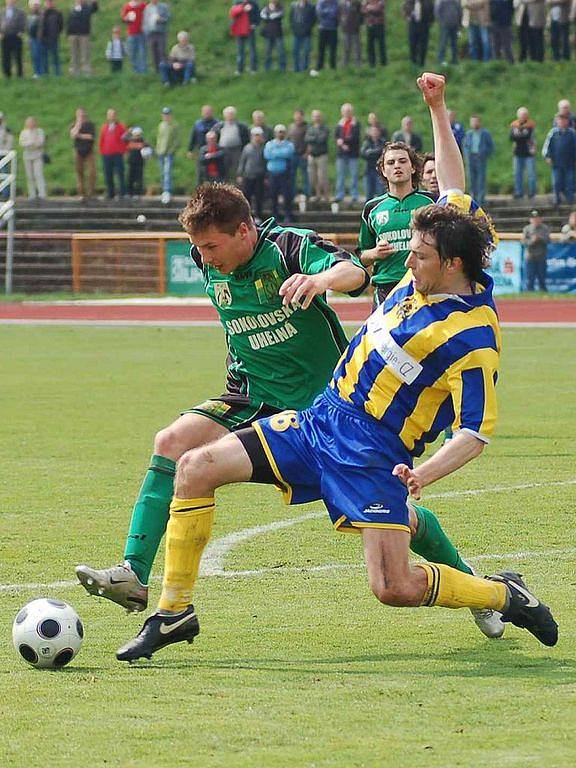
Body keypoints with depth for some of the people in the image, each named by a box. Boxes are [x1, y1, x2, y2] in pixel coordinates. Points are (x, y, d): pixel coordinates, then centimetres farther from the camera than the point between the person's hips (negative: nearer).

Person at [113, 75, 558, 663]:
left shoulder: (473, 338, -18)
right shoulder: (426, 276, 3)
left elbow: (475, 432, -19)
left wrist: (426, 474, -35)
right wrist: (437, 109, 18)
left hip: (373, 451, -8)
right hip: (321, 420, 8)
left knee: (395, 588, -16)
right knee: (196, 468, -6)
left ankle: (506, 595, 13)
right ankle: (174, 611, 4)